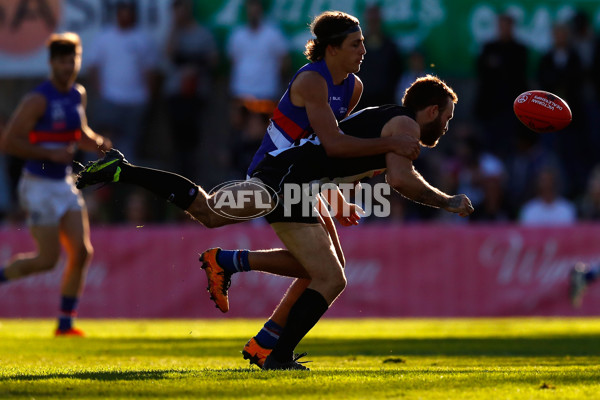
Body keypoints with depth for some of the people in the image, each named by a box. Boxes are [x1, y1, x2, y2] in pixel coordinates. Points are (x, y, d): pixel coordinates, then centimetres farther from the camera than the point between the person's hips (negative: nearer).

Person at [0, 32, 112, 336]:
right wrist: (50, 154, -22)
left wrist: (97, 142, 3)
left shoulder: (78, 95, 8)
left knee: (82, 253, 0)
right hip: (40, 186, -8)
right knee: (47, 259, -10)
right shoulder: (38, 100, -16)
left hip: (64, 184, 8)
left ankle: (66, 323, 8)